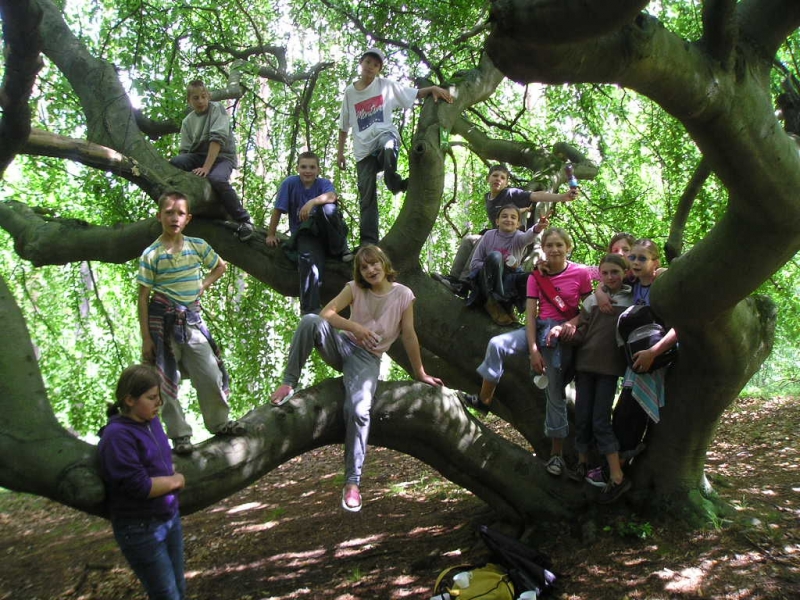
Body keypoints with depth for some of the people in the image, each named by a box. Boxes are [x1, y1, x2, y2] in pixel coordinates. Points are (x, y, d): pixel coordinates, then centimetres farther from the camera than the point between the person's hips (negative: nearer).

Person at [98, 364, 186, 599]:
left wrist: (172, 475, -2)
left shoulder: (152, 422, 3)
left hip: (171, 518, 7)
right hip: (141, 529, -7)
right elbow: (140, 487, -24)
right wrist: (176, 481, -8)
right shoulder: (118, 435, -21)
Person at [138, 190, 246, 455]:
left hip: (192, 317, 3)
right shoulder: (151, 255, -8)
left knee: (210, 373, 4)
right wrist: (146, 338, -8)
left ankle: (220, 422, 23)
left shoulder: (198, 246, 1)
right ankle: (180, 435, 14)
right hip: (163, 320, -3)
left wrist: (202, 286, 3)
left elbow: (221, 266, 20)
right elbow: (143, 297, -6)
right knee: (168, 379, 3)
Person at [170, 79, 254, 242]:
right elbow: (185, 150, 5)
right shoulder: (187, 121, 10)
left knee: (217, 179, -36)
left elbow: (217, 138, -18)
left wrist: (206, 167, -27)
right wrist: (190, 166, -17)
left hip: (222, 156, -4)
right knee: (173, 164, -23)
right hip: (199, 156, 4)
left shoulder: (217, 109, -5)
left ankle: (244, 220, -22)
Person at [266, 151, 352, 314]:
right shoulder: (290, 183, 0)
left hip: (325, 232, 1)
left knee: (327, 207, -31)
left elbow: (331, 196, -23)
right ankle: (311, 310, -37)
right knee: (309, 258, -33)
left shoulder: (324, 183, 1)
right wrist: (271, 235, -1)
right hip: (304, 233, -1)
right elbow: (278, 210, 1)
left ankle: (340, 249, -12)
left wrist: (312, 201, -40)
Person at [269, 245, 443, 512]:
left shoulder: (403, 295, -4)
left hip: (368, 357, -2)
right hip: (343, 345, 2)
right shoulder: (355, 289, 1)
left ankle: (352, 483, -17)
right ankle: (289, 383, -19)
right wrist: (354, 326, -28)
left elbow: (409, 337, -1)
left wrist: (420, 374, 2)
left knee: (359, 410, -30)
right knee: (310, 321, -30)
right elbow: (326, 313, -12)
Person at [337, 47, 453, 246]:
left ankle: (393, 182, -14)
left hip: (384, 133, -2)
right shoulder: (350, 92, 12)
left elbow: (416, 93, 5)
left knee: (388, 147, -43)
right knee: (366, 196, -4)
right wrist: (340, 152, 15)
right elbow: (344, 126, 18)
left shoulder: (386, 85, 8)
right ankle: (368, 242, 0)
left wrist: (433, 88, -14)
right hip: (363, 148, 2)